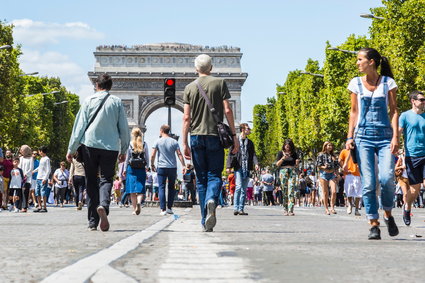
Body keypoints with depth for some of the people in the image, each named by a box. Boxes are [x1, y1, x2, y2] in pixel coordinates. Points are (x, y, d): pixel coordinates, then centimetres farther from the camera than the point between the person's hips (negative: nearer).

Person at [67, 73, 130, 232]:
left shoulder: (89, 101, 4)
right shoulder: (117, 102, 5)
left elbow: (79, 126, 1)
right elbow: (124, 128, 7)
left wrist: (71, 149, 5)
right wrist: (123, 150, 17)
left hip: (90, 145, 0)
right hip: (111, 147, 0)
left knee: (91, 182, 8)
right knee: (106, 179, 3)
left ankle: (93, 222, 5)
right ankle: (103, 205, -30)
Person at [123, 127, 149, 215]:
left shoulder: (130, 144, -2)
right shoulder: (144, 145, 1)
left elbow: (127, 158, 3)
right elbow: (147, 158, 4)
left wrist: (125, 169, 10)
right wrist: (147, 167, 16)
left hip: (131, 169, 0)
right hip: (141, 169, 0)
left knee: (132, 191, 5)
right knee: (140, 189, 2)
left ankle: (134, 209, 3)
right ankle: (139, 202, -26)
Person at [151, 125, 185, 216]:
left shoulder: (158, 141, 0)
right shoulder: (174, 142, 4)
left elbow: (153, 155, -3)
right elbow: (179, 154, -4)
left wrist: (152, 165, 10)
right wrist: (183, 165, -3)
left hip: (161, 167, -2)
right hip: (172, 167, 2)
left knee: (162, 188, 0)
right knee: (171, 188, 14)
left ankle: (163, 209, -9)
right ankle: (169, 208, 13)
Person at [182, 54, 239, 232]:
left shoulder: (189, 87, 7)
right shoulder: (220, 83, 3)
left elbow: (186, 117, 3)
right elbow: (227, 111, -3)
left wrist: (184, 143, 4)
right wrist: (234, 135, 0)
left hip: (196, 136, 2)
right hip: (215, 135, -2)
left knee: (201, 178, 7)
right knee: (214, 175, 3)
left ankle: (205, 221, 5)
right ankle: (211, 201, -29)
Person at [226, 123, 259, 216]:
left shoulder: (250, 142, 17)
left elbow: (253, 154, 10)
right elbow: (230, 154, 2)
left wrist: (256, 163, -9)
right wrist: (229, 166, -7)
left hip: (247, 168, 4)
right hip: (238, 167, -4)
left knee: (244, 189, 4)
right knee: (239, 186, -16)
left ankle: (241, 209, 7)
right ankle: (236, 208, -13)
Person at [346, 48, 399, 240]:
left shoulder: (388, 83, 4)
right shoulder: (356, 83, 9)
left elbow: (393, 111, 3)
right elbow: (354, 112, 14)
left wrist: (395, 137, -7)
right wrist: (350, 137, 5)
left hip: (384, 137, -1)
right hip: (363, 137, 2)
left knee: (387, 178, -16)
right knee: (368, 183, -5)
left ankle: (388, 215, 9)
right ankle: (374, 224, 1)